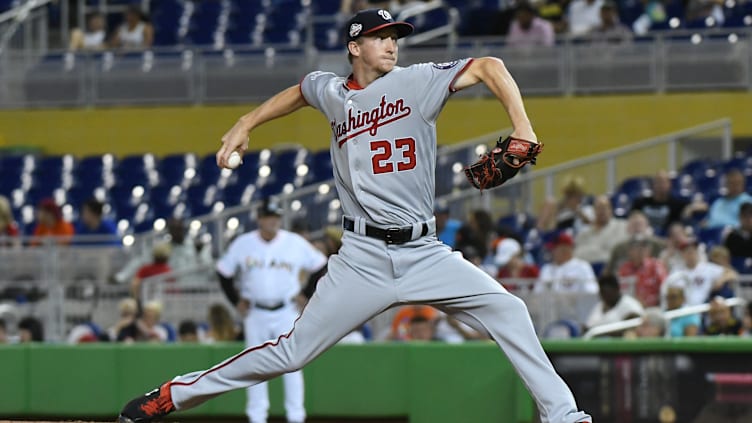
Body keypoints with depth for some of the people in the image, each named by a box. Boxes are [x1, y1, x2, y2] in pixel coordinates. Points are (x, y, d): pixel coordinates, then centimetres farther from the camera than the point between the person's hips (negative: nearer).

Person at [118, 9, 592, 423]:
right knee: (292, 353, -3)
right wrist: (246, 125, 28)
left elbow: (490, 67, -7)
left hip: (425, 252, 0)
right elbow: (298, 92, 32)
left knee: (506, 309, -16)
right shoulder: (331, 92, 7)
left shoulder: (418, 81, 0)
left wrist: (522, 130, -20)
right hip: (363, 258, 0)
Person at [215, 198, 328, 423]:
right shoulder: (243, 244, -2)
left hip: (286, 312, -1)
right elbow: (224, 273, 9)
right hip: (255, 313, 1)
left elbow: (320, 267, 6)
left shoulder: (296, 243, -4)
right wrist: (237, 301, 3)